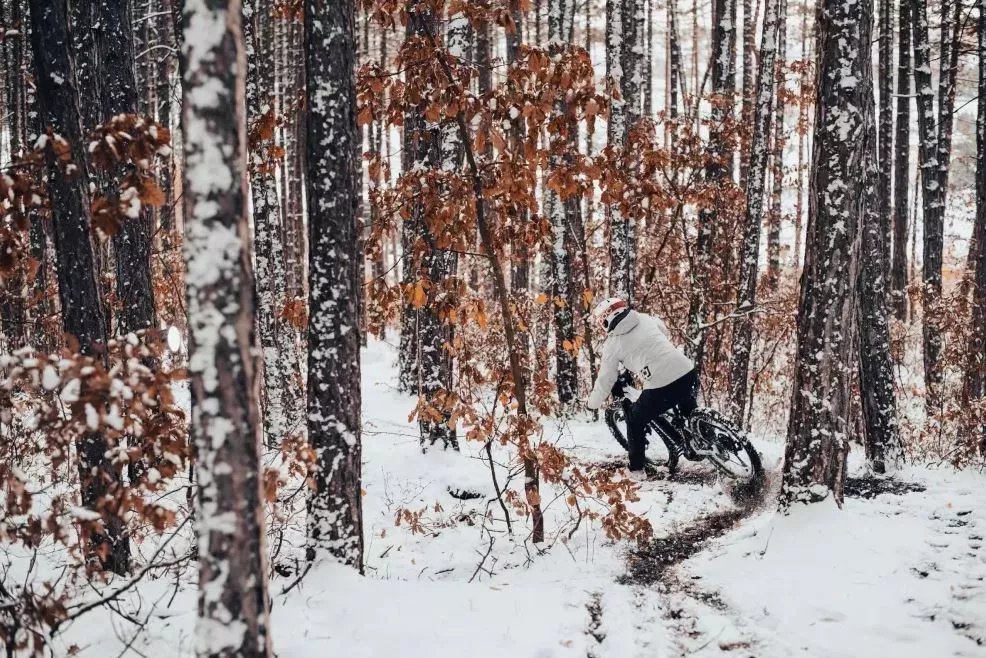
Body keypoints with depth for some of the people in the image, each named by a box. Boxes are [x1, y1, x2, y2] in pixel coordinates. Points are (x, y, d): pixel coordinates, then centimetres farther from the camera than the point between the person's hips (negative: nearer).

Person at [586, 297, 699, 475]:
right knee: (689, 411, 35)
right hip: (688, 372, 4)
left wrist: (592, 403, 25)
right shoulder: (646, 319, 15)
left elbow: (606, 379, 9)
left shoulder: (612, 344, 4)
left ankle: (636, 469, 22)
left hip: (661, 387, -4)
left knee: (636, 421, 17)